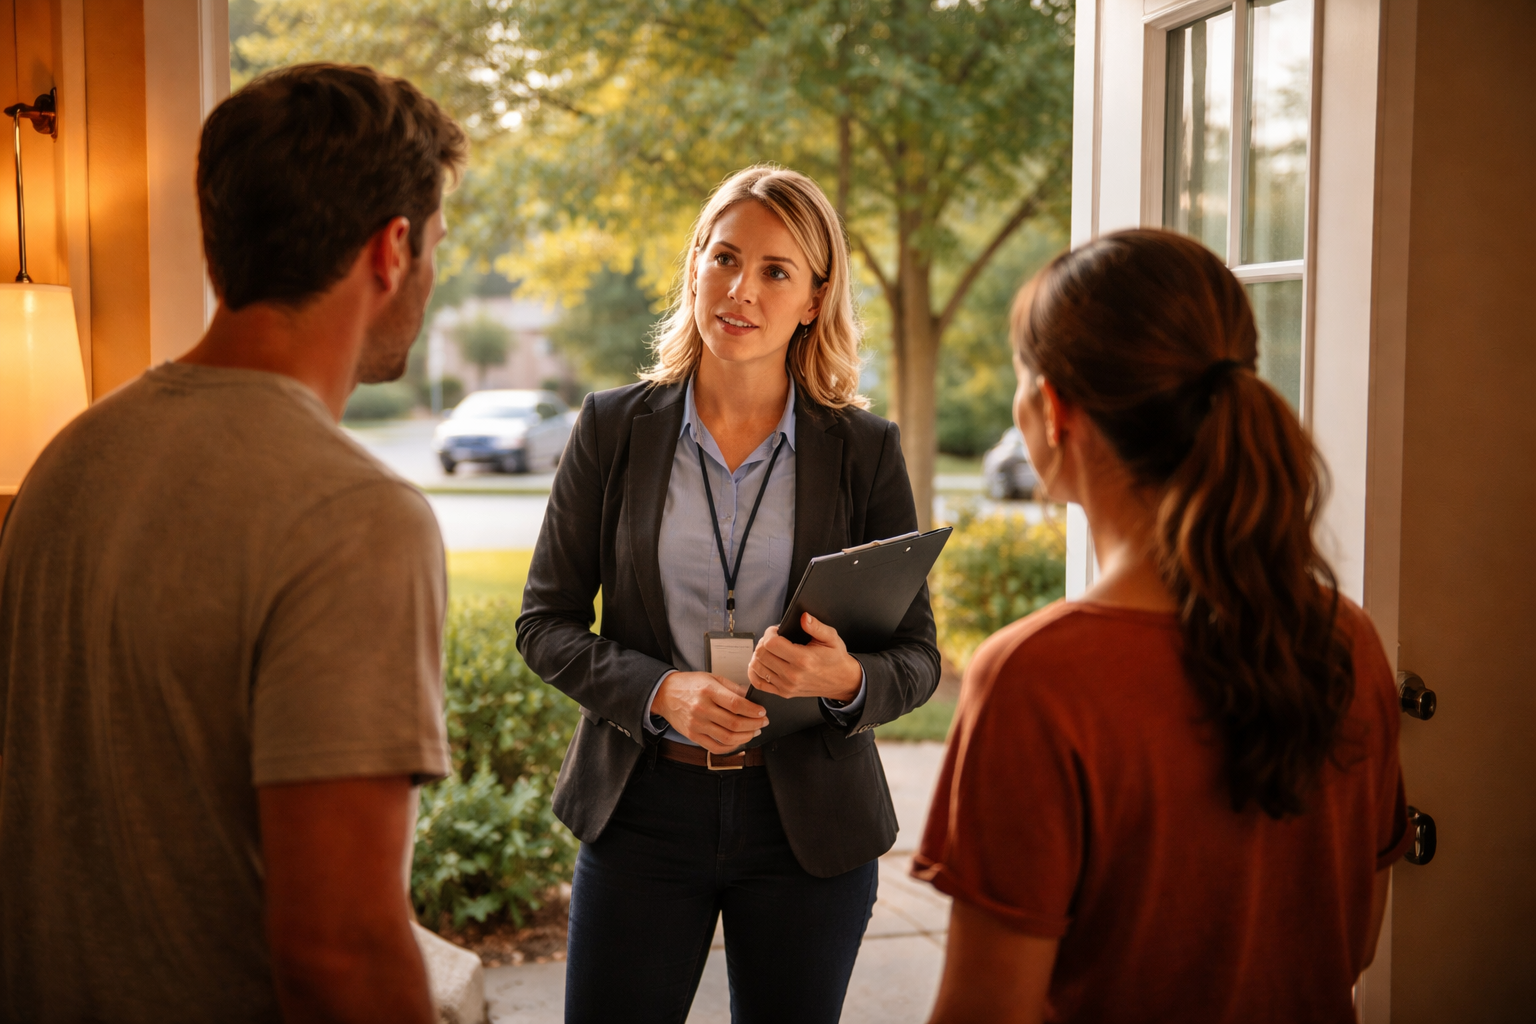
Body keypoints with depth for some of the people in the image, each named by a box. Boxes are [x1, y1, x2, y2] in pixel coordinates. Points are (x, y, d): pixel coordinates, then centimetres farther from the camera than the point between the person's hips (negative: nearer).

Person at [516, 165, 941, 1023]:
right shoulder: (614, 427, 0)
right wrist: (662, 692, -16)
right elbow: (546, 622, 1)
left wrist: (844, 680, -22)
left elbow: (918, 656, 1)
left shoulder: (866, 449, -1)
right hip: (644, 809, 0)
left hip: (808, 825, 1)